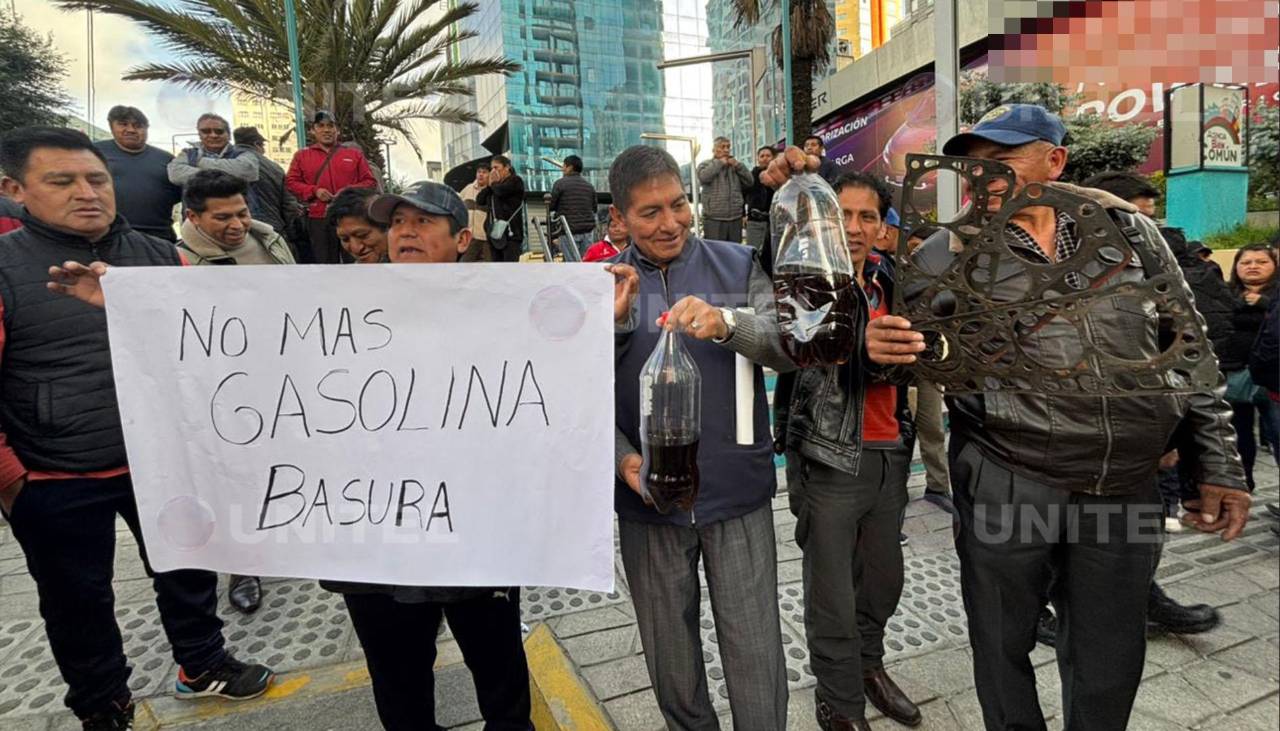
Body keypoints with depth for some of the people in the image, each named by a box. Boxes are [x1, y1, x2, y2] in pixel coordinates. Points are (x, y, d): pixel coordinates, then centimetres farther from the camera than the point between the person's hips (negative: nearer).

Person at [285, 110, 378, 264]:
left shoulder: (355, 154, 11)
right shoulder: (301, 155, 11)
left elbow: (370, 182, 7)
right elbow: (291, 182, 9)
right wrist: (314, 191, -8)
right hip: (318, 220, 1)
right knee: (324, 261, 6)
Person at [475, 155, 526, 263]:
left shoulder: (515, 181, 1)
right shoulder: (496, 184, 20)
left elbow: (501, 190, -17)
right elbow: (479, 200, 13)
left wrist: (493, 184, 4)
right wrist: (489, 185, 3)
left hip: (511, 231, -7)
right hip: (495, 232, 7)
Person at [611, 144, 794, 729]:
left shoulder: (738, 266, -1)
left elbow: (792, 348, -13)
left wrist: (726, 325, -31)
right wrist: (621, 458, -17)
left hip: (739, 495, -1)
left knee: (757, 658, 7)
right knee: (670, 661, 18)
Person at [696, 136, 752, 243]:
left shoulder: (735, 165, 17)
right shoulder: (705, 164, 4)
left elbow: (749, 182, 8)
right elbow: (703, 177, -18)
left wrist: (737, 165, -1)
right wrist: (720, 163, -7)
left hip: (735, 218, 5)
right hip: (714, 219, -5)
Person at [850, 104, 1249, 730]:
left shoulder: (1129, 229, 4)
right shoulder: (947, 256, -4)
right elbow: (903, 353, 2)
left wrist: (1219, 464, 7)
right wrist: (875, 344, -23)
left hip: (1126, 488, 3)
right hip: (1005, 485, -2)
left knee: (1111, 661, 19)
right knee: (1003, 645, 14)